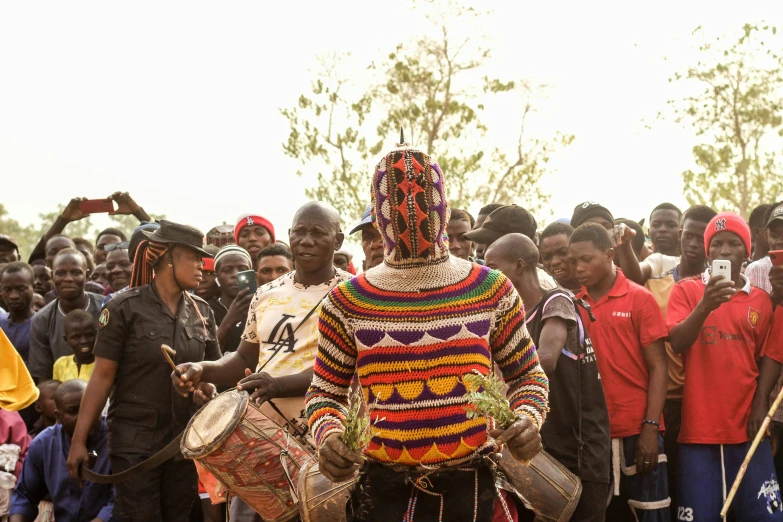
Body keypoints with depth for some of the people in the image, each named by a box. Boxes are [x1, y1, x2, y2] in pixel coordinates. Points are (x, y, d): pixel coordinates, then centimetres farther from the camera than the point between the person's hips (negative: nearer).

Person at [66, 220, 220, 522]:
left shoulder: (202, 312, 7)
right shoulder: (125, 308, -6)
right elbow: (102, 377, -6)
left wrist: (208, 388, -9)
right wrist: (79, 440, -8)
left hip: (186, 440, 5)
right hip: (135, 440, -4)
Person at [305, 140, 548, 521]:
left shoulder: (492, 290, 1)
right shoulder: (347, 303, 0)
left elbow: (527, 376, 10)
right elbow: (326, 392, 8)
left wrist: (527, 419, -11)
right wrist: (328, 436, -14)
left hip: (473, 488, 0)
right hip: (383, 490, 0)